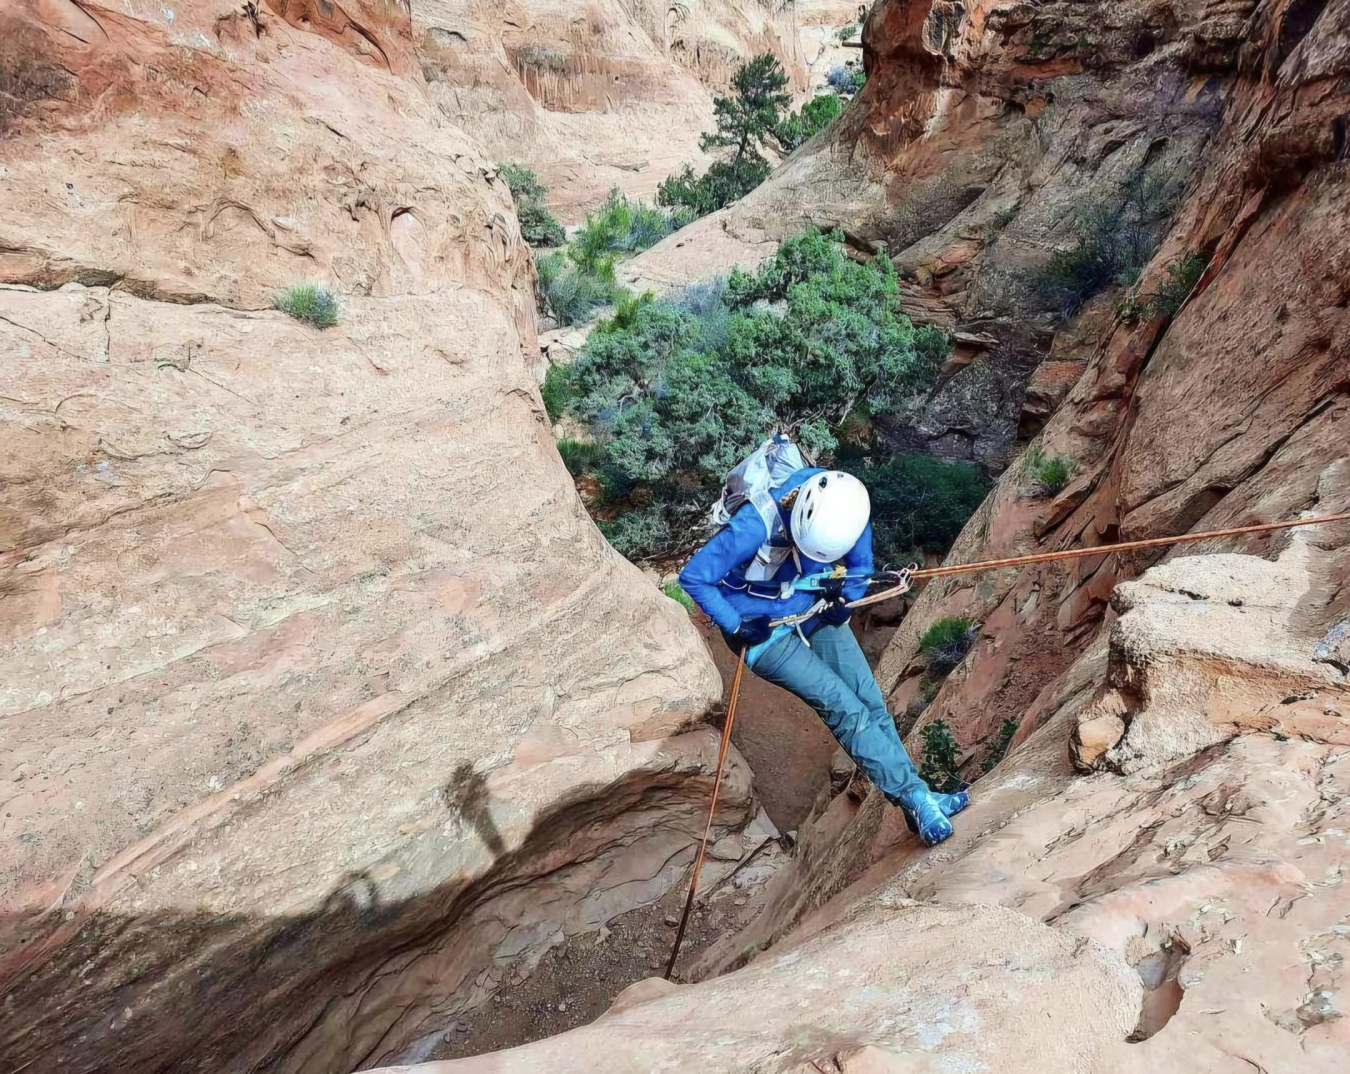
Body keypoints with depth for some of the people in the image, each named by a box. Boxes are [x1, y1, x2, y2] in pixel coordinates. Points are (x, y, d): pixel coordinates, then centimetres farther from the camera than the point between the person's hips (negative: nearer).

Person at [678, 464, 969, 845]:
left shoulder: (846, 507, -18)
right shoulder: (755, 526, -34)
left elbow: (861, 565, 3)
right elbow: (693, 578, -23)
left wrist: (844, 601, -14)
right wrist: (736, 628, -22)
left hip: (815, 612, 5)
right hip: (764, 629, -5)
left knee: (870, 700, -2)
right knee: (843, 706, -14)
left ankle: (912, 798, 11)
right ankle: (915, 797, -6)